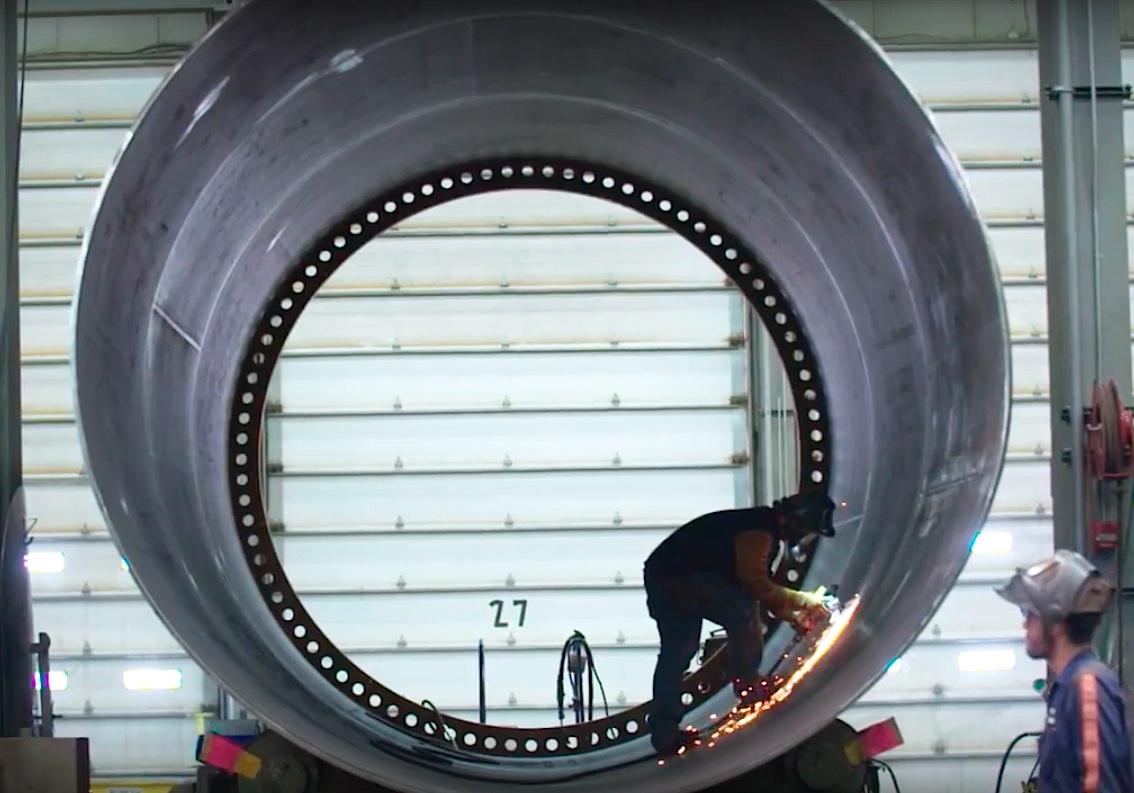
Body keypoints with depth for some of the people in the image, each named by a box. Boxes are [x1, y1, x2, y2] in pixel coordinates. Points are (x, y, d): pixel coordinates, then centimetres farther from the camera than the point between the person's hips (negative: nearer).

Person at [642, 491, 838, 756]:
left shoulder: (765, 530, 16)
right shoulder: (759, 532, -17)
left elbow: (761, 587, 22)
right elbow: (756, 585, -23)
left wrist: (795, 618, 15)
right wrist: (802, 600, -12)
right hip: (680, 576, -11)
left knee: (677, 654, 9)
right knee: (743, 613, -14)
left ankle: (664, 732, 9)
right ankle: (748, 689, -3)